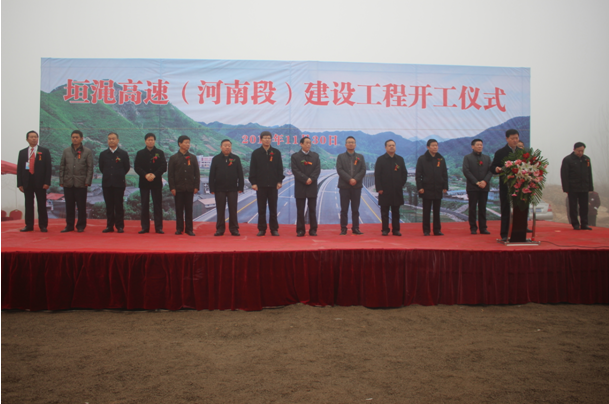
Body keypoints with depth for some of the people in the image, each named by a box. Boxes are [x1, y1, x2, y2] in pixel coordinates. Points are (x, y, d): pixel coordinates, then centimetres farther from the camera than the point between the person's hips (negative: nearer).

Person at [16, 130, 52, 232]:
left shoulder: (44, 151, 4)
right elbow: (19, 169, 9)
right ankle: (29, 225, 13)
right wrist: (19, 183, 0)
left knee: (42, 205, 0)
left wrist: (47, 182, -10)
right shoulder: (22, 152, 11)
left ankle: (43, 226, 6)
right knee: (28, 205, 6)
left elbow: (48, 167, -1)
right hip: (27, 182, 2)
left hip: (40, 182, -2)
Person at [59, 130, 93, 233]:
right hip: (68, 183, 3)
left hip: (81, 183, -3)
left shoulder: (87, 151, 3)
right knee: (69, 206, 7)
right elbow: (62, 167, 12)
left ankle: (81, 226, 11)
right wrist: (61, 181, 4)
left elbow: (90, 168, 0)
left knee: (81, 206, 1)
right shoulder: (66, 151, 12)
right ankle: (69, 225, 15)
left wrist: (87, 182, -7)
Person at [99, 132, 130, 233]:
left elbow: (127, 167, 8)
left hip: (119, 183, -2)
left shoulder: (123, 154, 3)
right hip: (107, 183, 2)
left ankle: (120, 226, 6)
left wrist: (119, 176, 9)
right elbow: (101, 168, 16)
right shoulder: (103, 154, 10)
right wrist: (108, 175, 12)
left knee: (119, 205, 0)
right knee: (109, 206, 5)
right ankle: (109, 226, 10)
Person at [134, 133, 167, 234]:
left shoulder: (160, 153, 6)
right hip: (144, 182, 1)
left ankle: (159, 227, 2)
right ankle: (145, 227, 9)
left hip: (156, 182, -1)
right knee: (144, 205, 4)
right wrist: (145, 175, -16)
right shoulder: (140, 153, 9)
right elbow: (137, 167, 0)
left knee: (157, 205, -1)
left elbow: (163, 167, -2)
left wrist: (154, 175, -16)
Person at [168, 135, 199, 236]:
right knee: (179, 209, 3)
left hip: (190, 188, 1)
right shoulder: (173, 158, 4)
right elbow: (170, 174, 2)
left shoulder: (193, 157, 8)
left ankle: (189, 229, 8)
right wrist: (172, 188, -6)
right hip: (178, 188, -1)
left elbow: (197, 173, 8)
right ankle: (179, 228, 12)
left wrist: (196, 186, 0)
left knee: (189, 209, 3)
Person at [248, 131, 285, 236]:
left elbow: (280, 168, 7)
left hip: (273, 185, 0)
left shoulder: (276, 152, 6)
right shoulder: (256, 153, 4)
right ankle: (262, 229, 11)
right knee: (261, 209, 4)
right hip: (260, 185, 0)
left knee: (273, 209, 5)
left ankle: (274, 229, 12)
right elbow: (252, 169, 3)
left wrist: (279, 181, -1)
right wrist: (253, 183, -4)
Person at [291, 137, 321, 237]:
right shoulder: (295, 156, 3)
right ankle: (300, 230, 6)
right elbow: (295, 170, -7)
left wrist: (311, 179, -12)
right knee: (300, 210, 1)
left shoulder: (315, 156, 11)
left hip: (312, 187, 2)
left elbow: (318, 169, 3)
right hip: (300, 187, -2)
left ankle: (313, 229, 9)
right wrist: (305, 179, -14)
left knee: (312, 209, 4)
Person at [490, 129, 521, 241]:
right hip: (506, 186, -4)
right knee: (506, 210, 0)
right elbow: (492, 168, -3)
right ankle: (504, 234, 6)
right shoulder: (500, 153, -1)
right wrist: (496, 169, -24)